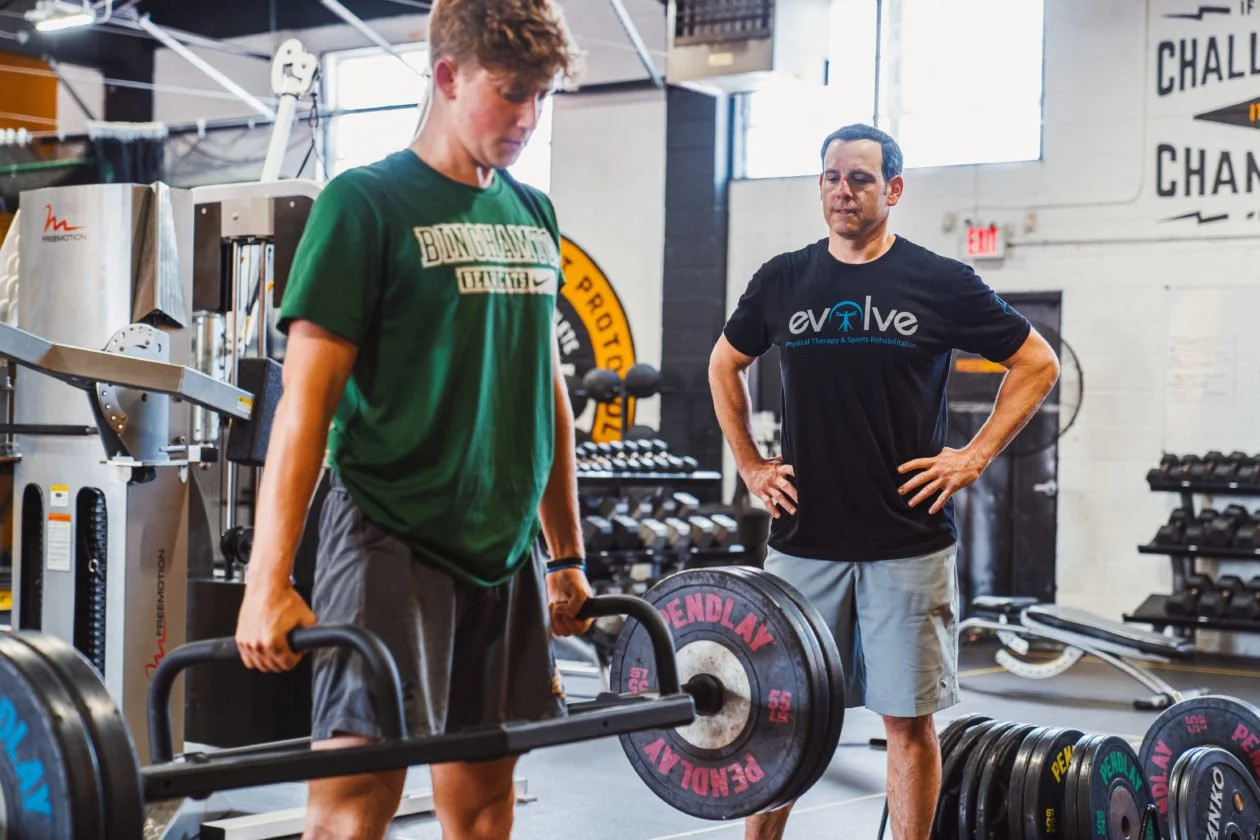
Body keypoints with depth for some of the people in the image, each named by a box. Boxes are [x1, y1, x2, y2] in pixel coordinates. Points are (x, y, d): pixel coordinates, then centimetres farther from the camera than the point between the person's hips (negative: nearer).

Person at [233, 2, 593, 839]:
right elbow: (308, 395, -11)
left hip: (504, 549, 6)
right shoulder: (367, 203, -7)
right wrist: (268, 583, -17)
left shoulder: (534, 216, 12)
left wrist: (567, 556, 18)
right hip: (391, 541, -6)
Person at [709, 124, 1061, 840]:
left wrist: (976, 457, -2)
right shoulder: (784, 281, 6)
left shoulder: (939, 283, -2)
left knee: (909, 719, 3)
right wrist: (748, 464, 12)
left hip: (909, 541, -2)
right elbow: (726, 365, 22)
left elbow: (1037, 363, 5)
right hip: (804, 535, 3)